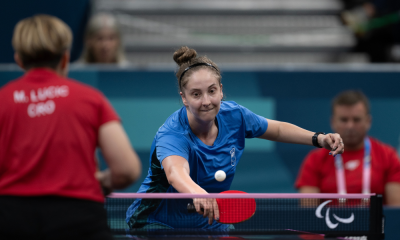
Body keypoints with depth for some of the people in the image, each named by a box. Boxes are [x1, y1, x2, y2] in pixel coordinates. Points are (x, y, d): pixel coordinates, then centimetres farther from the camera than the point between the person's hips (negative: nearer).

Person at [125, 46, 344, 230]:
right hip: (157, 223, -5)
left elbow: (277, 129, 10)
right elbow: (176, 174, -52)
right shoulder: (171, 136, -30)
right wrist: (198, 194, -74)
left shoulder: (234, 116, -10)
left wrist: (319, 139, -5)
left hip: (209, 223, 5)